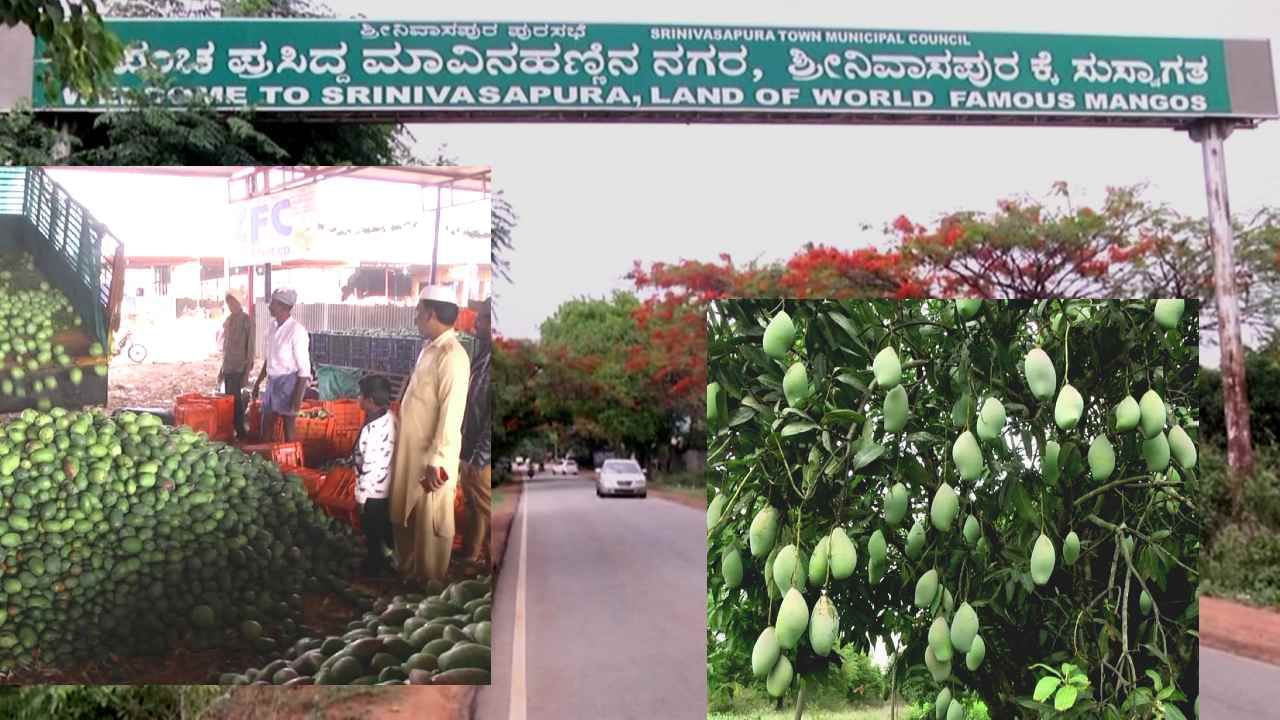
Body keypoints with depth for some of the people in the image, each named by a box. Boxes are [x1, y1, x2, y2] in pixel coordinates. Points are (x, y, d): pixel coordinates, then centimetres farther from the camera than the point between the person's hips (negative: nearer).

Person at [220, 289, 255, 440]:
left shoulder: (246, 320, -9)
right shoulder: (228, 320, 13)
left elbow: (250, 346, -12)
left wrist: (248, 369, -16)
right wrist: (222, 367, 17)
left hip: (239, 366, -7)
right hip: (228, 366, 7)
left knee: (234, 397, -10)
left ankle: (240, 431, -4)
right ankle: (235, 430, 15)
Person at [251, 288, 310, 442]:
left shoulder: (297, 330, -17)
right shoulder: (273, 328, 7)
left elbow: (304, 367, -17)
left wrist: (298, 397, -20)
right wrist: (258, 382, 22)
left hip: (289, 382, -8)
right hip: (272, 382, 8)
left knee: (288, 429, 3)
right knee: (266, 426, 13)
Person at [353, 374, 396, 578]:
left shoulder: (372, 430, -30)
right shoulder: (390, 418, -4)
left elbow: (369, 468, -25)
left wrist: (362, 498, -15)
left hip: (373, 492, -8)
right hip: (387, 487, 8)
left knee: (373, 536, 11)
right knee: (385, 530, 24)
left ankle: (374, 570, 27)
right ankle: (386, 566, 40)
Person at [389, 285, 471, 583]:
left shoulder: (453, 356, -21)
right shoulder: (429, 348, 9)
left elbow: (451, 413, -24)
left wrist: (437, 461, -25)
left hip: (431, 456, -9)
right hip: (411, 450, 9)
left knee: (431, 524, 6)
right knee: (404, 516, 22)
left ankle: (429, 577, 23)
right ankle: (407, 570, 39)